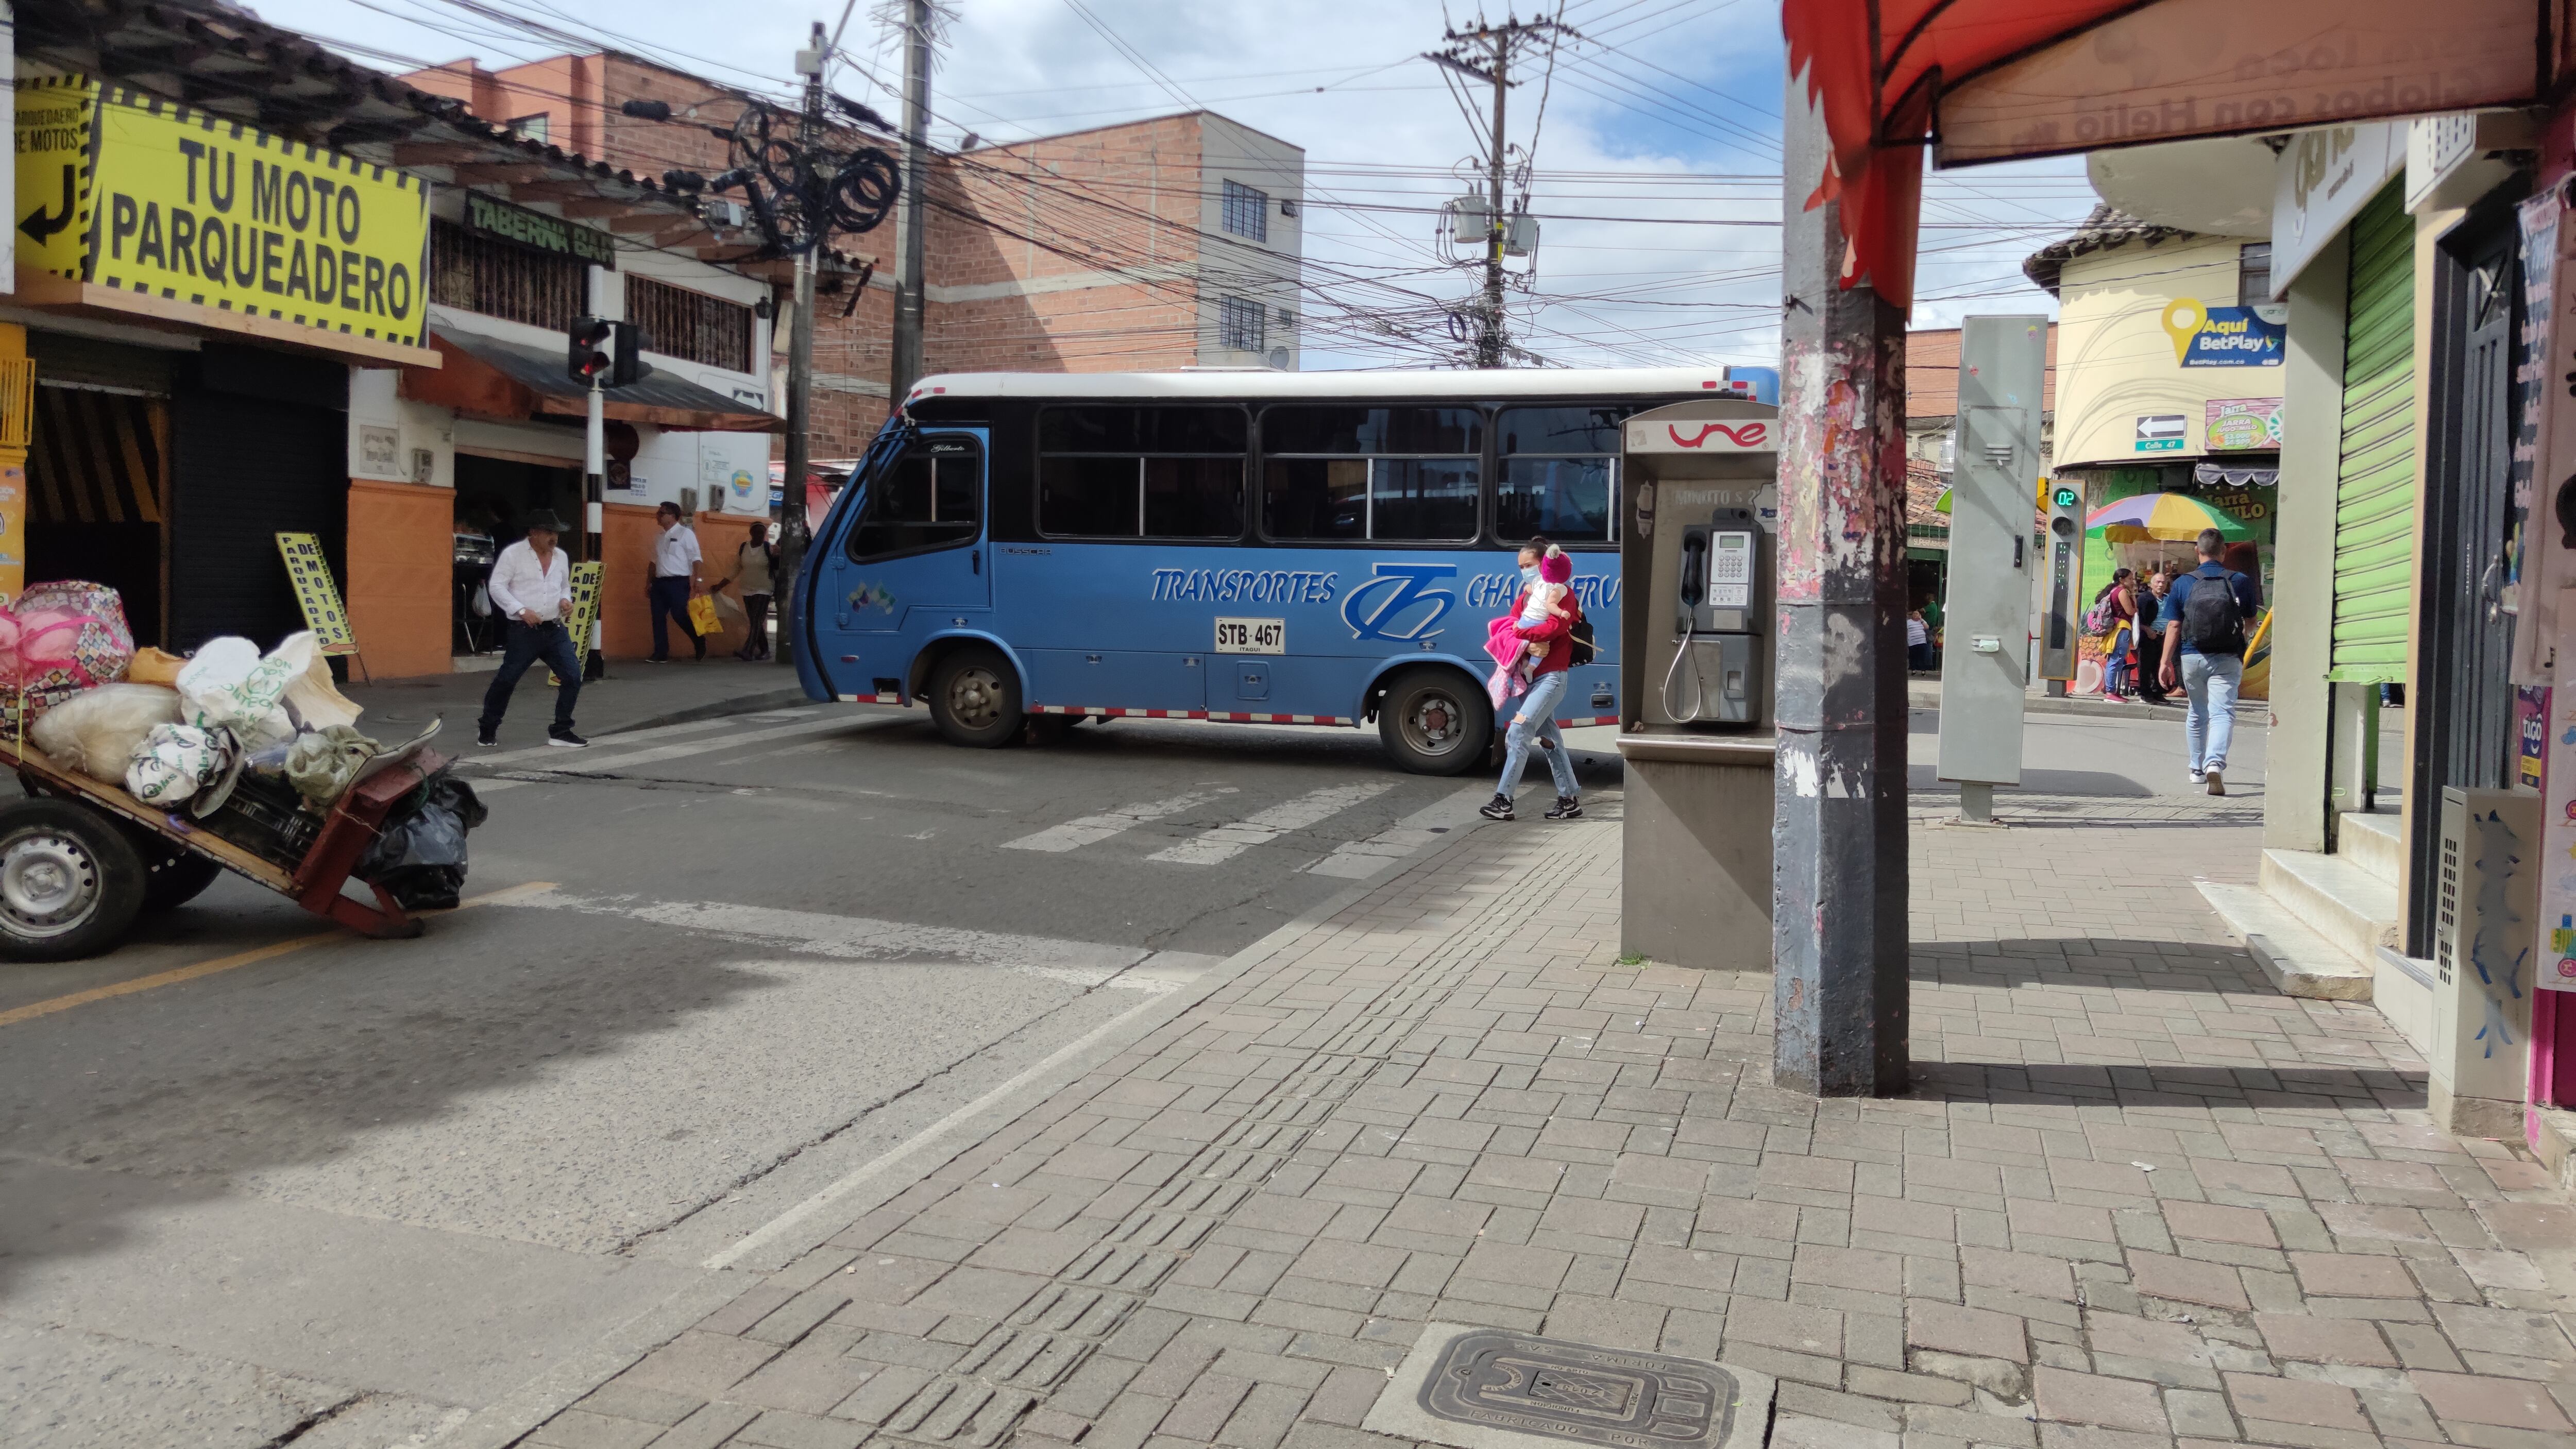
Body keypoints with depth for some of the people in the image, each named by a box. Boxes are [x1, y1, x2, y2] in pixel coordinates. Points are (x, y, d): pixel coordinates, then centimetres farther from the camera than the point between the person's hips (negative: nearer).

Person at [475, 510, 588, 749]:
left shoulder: (561, 556, 10)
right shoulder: (513, 553, -6)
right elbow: (497, 587, -9)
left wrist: (566, 600, 2)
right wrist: (522, 610, -18)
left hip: (556, 630, 5)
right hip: (524, 631, -5)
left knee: (573, 677, -5)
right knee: (506, 680, 4)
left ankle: (561, 732, 7)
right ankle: (487, 729, 25)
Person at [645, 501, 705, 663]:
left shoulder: (685, 533, -5)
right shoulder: (660, 538, 16)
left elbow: (695, 558, -10)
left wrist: (697, 579, -20)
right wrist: (650, 583, 19)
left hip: (678, 582, -7)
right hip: (660, 582, 7)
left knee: (680, 616, -10)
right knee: (658, 618, 3)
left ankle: (701, 646, 8)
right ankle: (661, 655, 7)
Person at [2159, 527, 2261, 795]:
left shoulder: (2183, 583, -1)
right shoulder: (2241, 581, 0)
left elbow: (2173, 626, -4)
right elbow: (2251, 621, 12)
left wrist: (2166, 662, -1)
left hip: (2191, 657, 2)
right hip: (2227, 659, -2)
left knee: (2197, 712, 18)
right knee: (2222, 713, -7)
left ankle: (2197, 768, 29)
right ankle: (2215, 763, -30)